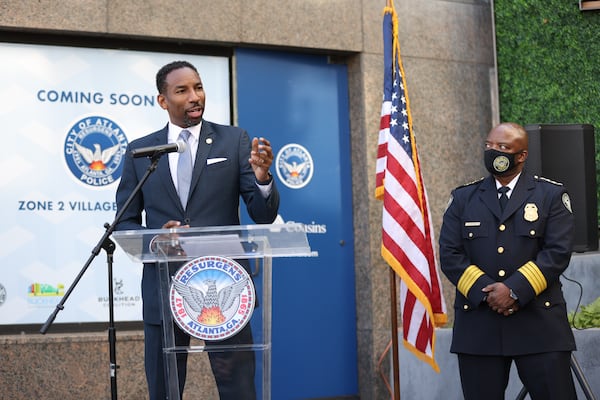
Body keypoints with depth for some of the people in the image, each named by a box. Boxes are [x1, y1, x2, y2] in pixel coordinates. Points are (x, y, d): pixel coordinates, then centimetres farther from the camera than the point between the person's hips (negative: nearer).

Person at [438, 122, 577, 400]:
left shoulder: (551, 195, 8)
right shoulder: (464, 198, 14)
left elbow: (558, 252, -4)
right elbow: (449, 255, 4)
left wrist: (515, 290, -15)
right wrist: (486, 293, -10)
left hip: (539, 324, -2)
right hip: (478, 325, 2)